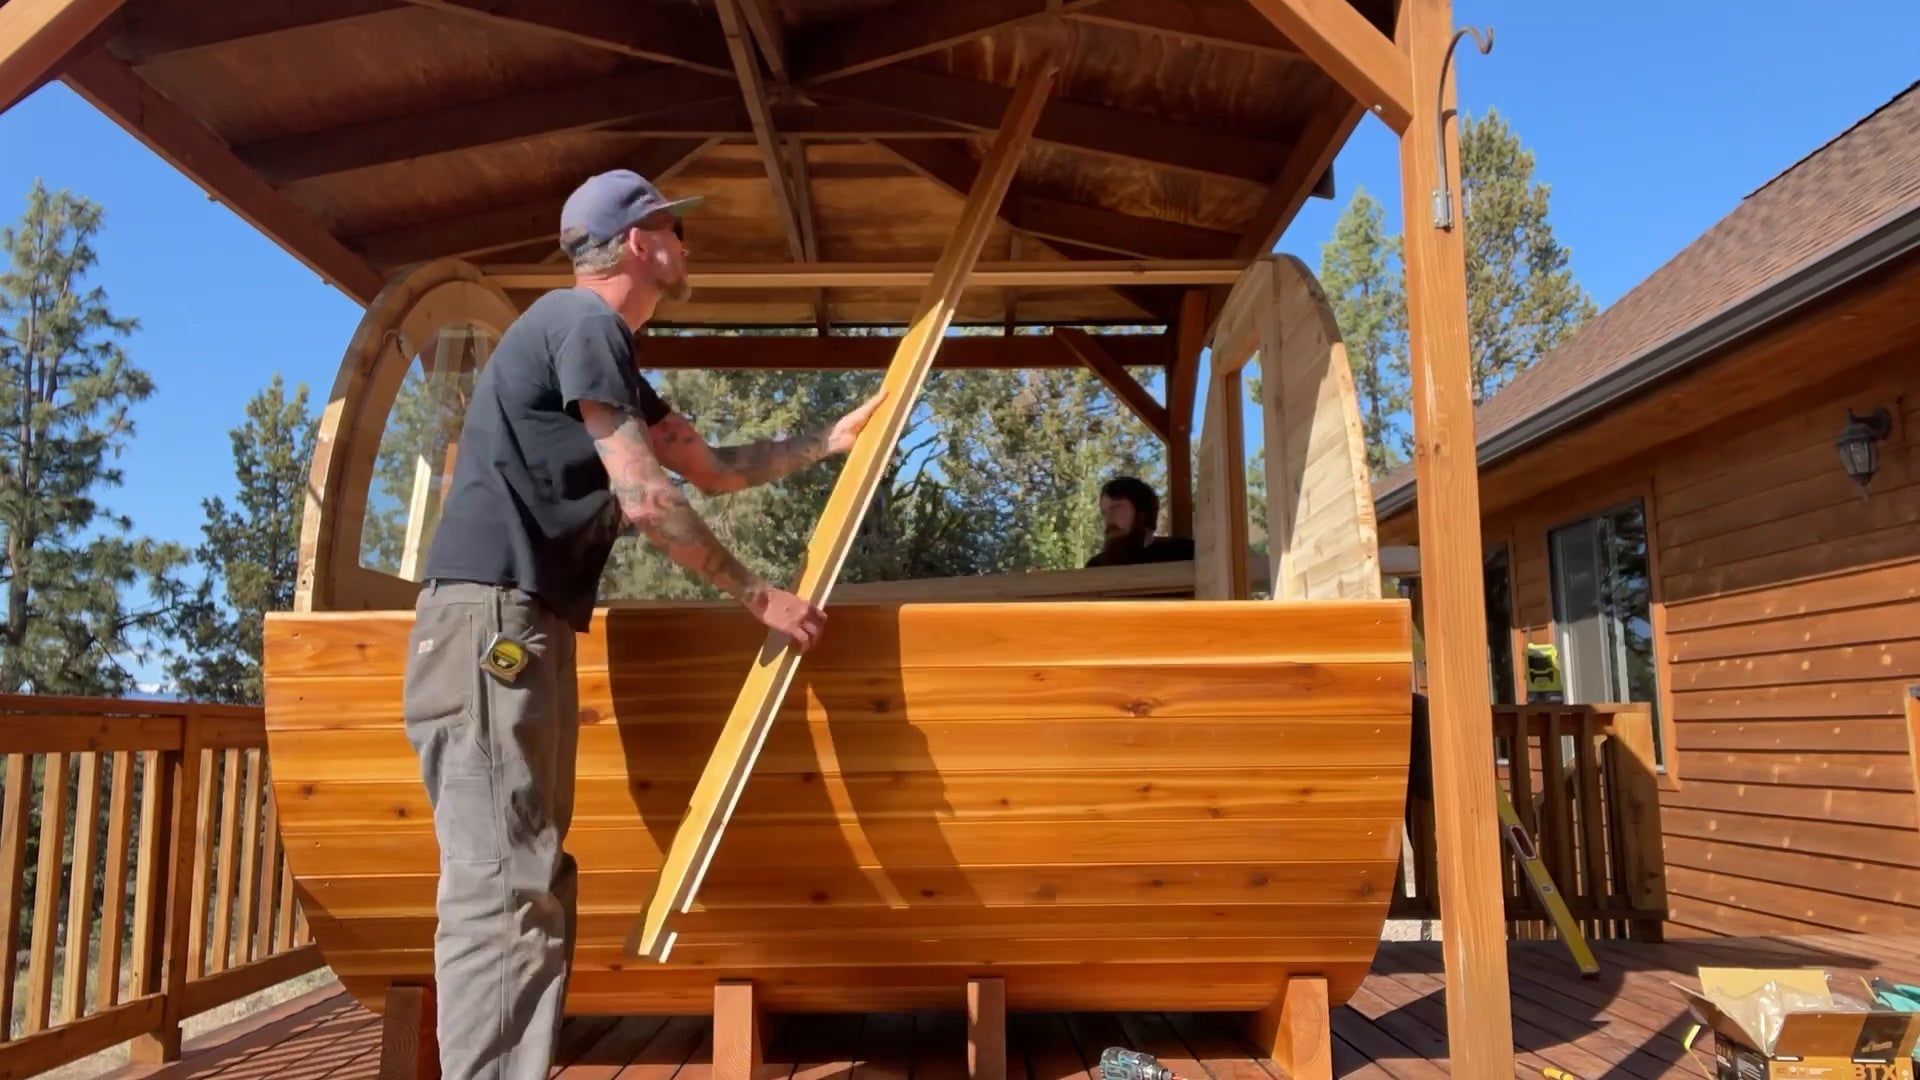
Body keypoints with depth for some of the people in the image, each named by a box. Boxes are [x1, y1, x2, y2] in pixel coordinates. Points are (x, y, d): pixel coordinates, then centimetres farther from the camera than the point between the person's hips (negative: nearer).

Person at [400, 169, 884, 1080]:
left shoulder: (605, 349, 24)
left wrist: (832, 439, 32)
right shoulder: (580, 321, -7)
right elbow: (648, 500, -14)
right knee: (503, 892, -14)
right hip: (491, 620, -10)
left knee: (529, 888, 10)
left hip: (526, 627, 10)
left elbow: (713, 468, 30)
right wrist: (760, 599, -6)